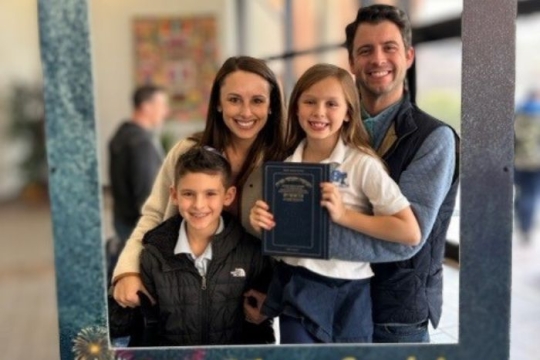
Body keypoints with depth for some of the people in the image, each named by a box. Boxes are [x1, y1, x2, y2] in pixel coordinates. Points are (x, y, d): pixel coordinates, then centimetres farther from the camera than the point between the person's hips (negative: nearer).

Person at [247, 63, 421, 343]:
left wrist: (344, 215, -22)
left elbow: (410, 233, -16)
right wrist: (262, 221, -8)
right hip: (294, 289, 3)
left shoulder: (362, 164, -13)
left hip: (346, 294, -3)